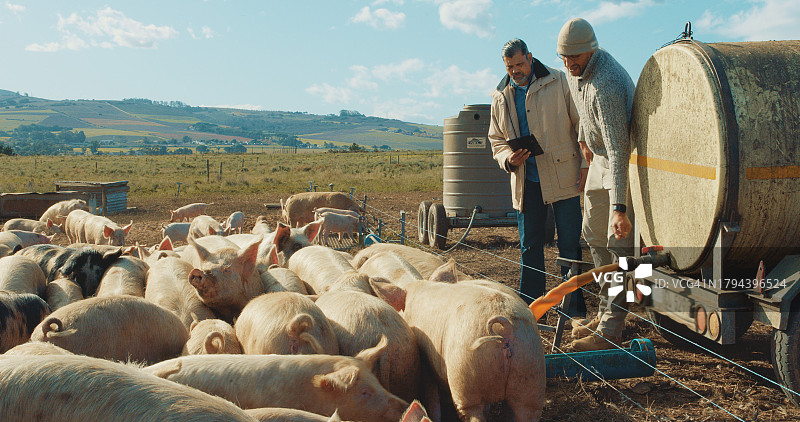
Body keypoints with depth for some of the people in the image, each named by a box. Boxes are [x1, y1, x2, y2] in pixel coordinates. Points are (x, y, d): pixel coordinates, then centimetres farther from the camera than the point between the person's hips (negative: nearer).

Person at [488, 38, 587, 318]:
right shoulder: (500, 98, 9)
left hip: (564, 177, -3)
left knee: (569, 245, 1)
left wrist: (586, 164, -5)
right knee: (529, 246, 10)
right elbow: (497, 140, 16)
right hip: (526, 181, 3)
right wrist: (508, 159, -6)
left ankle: (575, 308, 13)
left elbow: (582, 124, 1)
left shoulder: (559, 82, -1)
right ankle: (529, 306, 21)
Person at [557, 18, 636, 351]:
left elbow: (618, 149, -38)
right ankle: (605, 313, 23)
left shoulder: (606, 85, -32)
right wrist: (583, 138, 23)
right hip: (600, 159, 10)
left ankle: (610, 331, -9)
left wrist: (619, 207, -42)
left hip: (624, 161, -10)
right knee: (594, 235, 13)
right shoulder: (576, 70, -2)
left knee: (620, 244, -11)